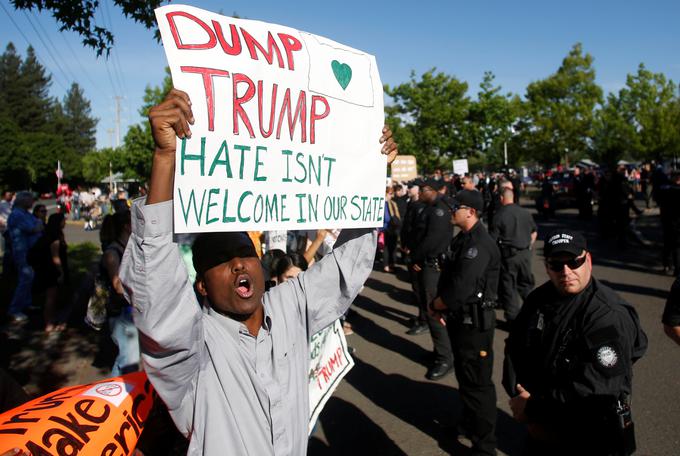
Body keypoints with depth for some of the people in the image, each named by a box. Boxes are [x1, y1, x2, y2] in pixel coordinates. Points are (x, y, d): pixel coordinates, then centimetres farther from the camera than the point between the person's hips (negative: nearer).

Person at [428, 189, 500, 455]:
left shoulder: (480, 244, -23)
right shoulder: (463, 238, 9)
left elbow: (460, 290, -29)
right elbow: (449, 278, 14)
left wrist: (434, 306, -12)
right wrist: (440, 306, 1)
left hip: (475, 323, -10)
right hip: (460, 319, 10)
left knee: (478, 383, 4)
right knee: (464, 376, 24)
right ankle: (469, 425, 44)